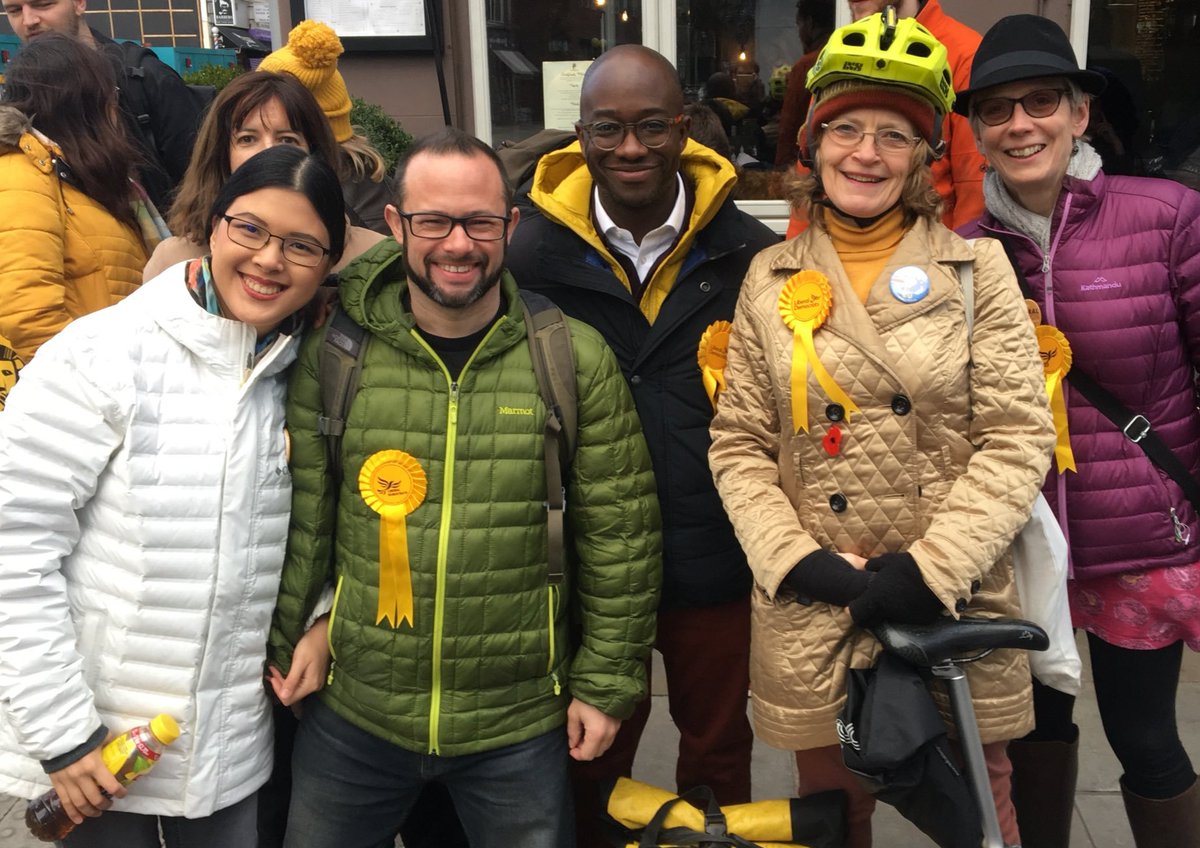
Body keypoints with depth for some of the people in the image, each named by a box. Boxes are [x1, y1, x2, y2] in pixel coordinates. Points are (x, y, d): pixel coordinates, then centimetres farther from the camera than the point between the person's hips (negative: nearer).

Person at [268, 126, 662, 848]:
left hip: (522, 730, -1)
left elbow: (620, 534, -3)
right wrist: (279, 648, 4)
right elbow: (301, 519, 2)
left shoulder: (577, 357, -8)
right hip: (352, 715, 2)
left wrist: (606, 682, -2)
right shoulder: (332, 353, -5)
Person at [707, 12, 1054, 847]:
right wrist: (795, 561, -10)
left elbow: (1018, 438, -5)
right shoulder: (772, 278, 4)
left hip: (956, 612, -1)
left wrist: (931, 566, -14)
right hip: (813, 619, 1)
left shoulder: (977, 267, 0)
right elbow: (738, 445, 3)